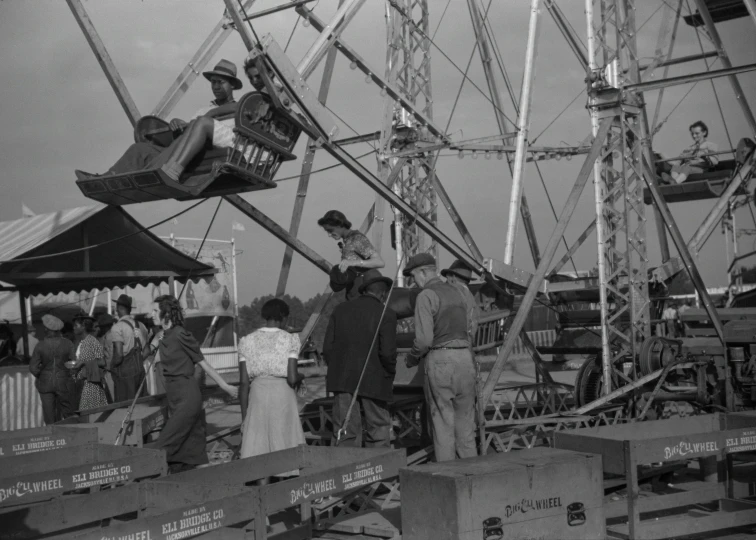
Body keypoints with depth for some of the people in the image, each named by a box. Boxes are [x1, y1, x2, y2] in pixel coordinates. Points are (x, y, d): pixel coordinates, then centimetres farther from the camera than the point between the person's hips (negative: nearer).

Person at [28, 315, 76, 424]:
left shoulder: (40, 346, -9)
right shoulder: (67, 344, -9)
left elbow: (33, 368, -7)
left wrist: (41, 377, 10)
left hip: (45, 383, 0)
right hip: (63, 382, 0)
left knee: (49, 414, 9)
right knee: (67, 412, 11)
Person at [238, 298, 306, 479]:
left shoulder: (249, 340, 5)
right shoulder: (289, 339, -3)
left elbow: (244, 381, 3)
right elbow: (292, 378, -11)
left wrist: (244, 413, 9)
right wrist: (300, 377, 13)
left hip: (257, 391, 2)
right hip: (282, 391, -2)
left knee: (258, 444, 6)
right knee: (283, 444, 7)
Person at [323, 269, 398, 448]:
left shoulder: (341, 310, 6)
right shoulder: (386, 315, -6)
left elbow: (328, 347, 4)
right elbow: (387, 352, -13)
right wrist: (390, 373, 4)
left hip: (343, 379, 3)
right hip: (373, 380, -3)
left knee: (345, 430, 4)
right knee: (378, 428, 9)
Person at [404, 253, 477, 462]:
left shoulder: (426, 296, -8)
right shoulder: (455, 292, 15)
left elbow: (424, 338, -15)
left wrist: (412, 357, 3)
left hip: (439, 360, -6)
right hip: (464, 356, 6)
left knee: (443, 423, 1)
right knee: (465, 421, 12)